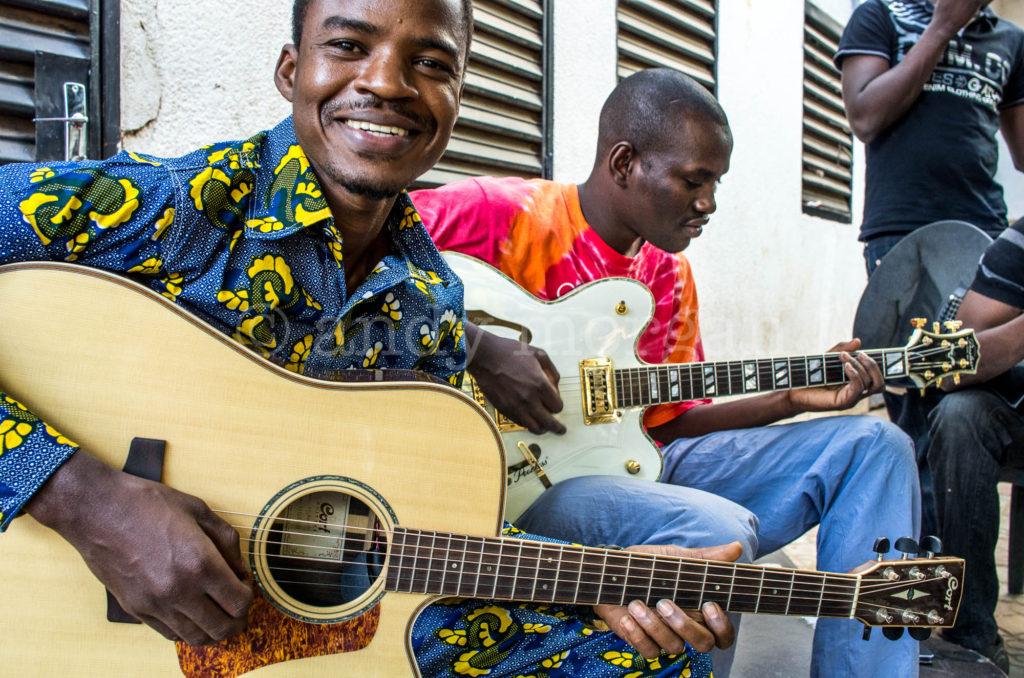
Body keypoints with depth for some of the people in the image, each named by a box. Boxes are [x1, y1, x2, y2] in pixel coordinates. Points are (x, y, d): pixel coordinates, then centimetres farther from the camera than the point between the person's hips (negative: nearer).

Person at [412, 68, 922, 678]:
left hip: (637, 467, 8)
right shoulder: (506, 214, -10)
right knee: (717, 532, -38)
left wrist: (796, 398, 8)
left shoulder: (669, 275, 14)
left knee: (875, 444, 2)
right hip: (524, 484, -8)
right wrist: (476, 347, -27)